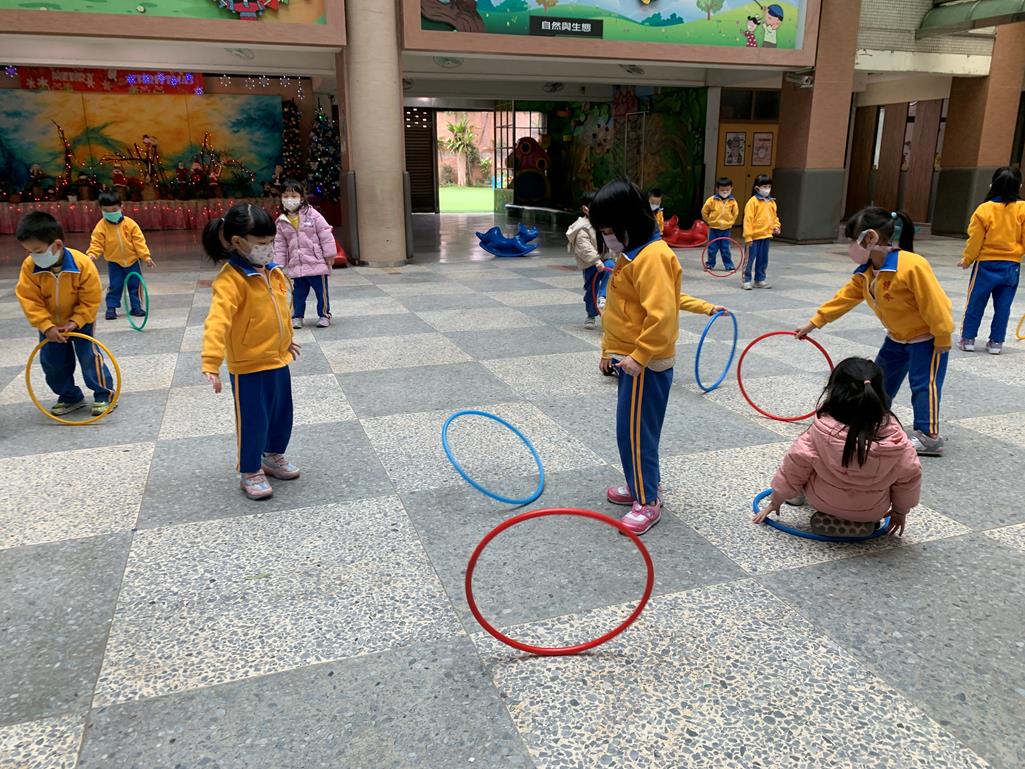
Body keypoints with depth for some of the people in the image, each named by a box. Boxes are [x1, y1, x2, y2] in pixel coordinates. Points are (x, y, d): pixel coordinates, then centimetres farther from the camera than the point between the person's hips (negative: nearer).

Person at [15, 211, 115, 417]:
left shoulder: (83, 264, -28)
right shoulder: (30, 266, -20)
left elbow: (90, 301, -20)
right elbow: (29, 300, -17)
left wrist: (74, 322, -25)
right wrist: (46, 326, -25)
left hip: (80, 321, -4)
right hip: (50, 324, 4)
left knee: (89, 356, -9)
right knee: (51, 361, 8)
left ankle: (104, 394, 6)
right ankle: (70, 397, 24)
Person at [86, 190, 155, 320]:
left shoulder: (130, 223, -9)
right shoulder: (101, 226, -9)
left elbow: (139, 241, -8)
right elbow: (97, 244, -8)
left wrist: (146, 256, -12)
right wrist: (91, 255, -25)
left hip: (132, 260, 1)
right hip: (114, 262, -1)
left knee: (135, 285, 7)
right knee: (115, 286, 1)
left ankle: (136, 307, 18)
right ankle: (111, 308, 11)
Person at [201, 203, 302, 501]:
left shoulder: (273, 272, 3)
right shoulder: (230, 280, -22)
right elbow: (217, 321, -33)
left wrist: (286, 340, 30)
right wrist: (211, 362, -43)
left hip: (279, 361, 8)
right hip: (249, 367, -7)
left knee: (282, 414, 20)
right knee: (253, 421, 5)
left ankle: (274, 456, 42)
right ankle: (250, 472, 23)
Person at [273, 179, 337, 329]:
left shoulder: (312, 214, -6)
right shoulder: (282, 222, 4)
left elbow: (325, 234, -6)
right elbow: (280, 244, 9)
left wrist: (330, 255, -8)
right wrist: (278, 264, 5)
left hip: (316, 263, -3)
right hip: (296, 265, 3)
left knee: (321, 290, 5)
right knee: (298, 293, 10)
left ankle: (324, 315, 18)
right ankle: (297, 316, 22)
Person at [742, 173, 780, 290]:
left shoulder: (772, 202, 10)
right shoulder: (753, 201, -10)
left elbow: (774, 217, 22)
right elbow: (748, 219, -14)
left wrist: (776, 227, 3)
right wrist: (748, 236, -17)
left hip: (766, 236, 6)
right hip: (754, 236, -6)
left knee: (763, 260, 13)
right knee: (749, 259, -1)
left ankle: (760, 280, 23)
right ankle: (746, 280, 7)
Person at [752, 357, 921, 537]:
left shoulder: (821, 430, -24)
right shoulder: (894, 434, -20)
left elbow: (795, 467, -14)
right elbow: (910, 475, -8)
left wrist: (776, 500, 1)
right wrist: (900, 511, 10)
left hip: (824, 504, -1)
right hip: (873, 512, 2)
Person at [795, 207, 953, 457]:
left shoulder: (912, 266, -33)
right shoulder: (865, 272, -7)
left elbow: (934, 305, -29)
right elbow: (845, 298, 2)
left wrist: (942, 340, -22)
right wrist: (814, 323, 2)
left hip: (927, 337, -8)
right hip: (897, 337, 9)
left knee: (924, 383, -6)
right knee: (880, 378, 16)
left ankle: (929, 437, 1)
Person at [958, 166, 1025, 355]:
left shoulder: (984, 209, -11)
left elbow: (975, 240, -7)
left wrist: (967, 260, 8)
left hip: (986, 265, -2)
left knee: (975, 303, 9)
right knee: (1003, 306, 9)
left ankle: (968, 339, 13)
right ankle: (996, 342, 13)